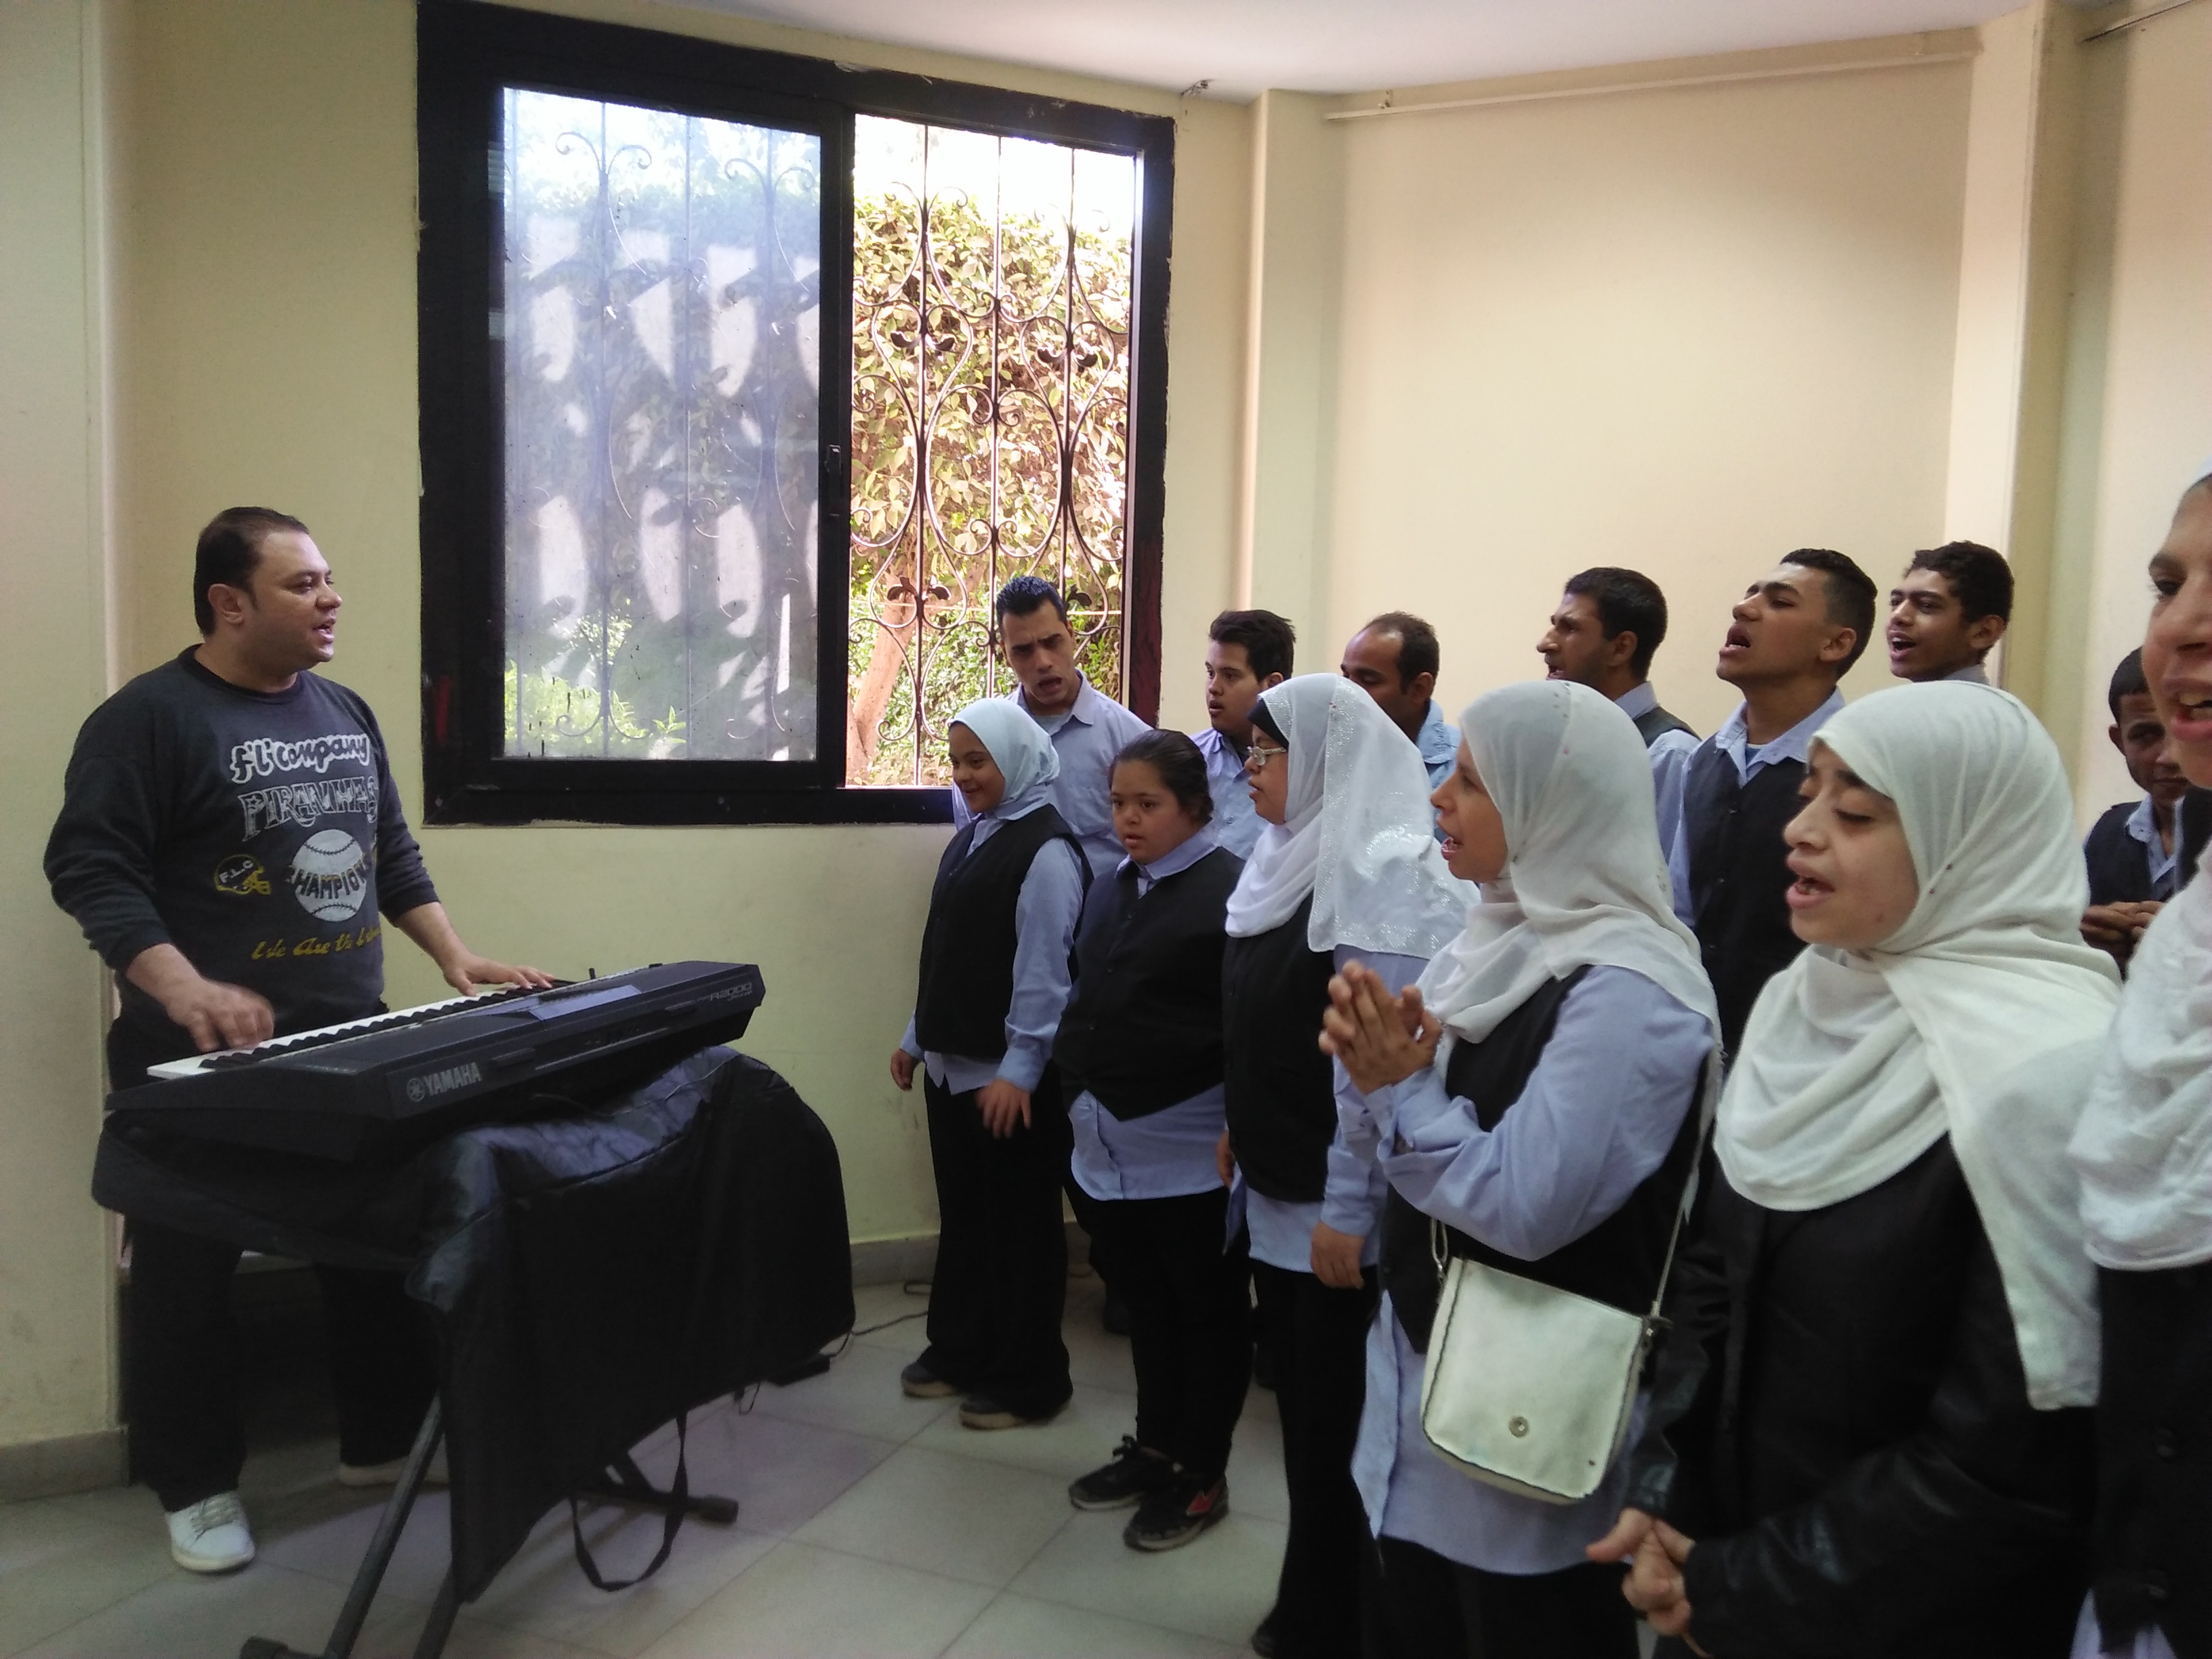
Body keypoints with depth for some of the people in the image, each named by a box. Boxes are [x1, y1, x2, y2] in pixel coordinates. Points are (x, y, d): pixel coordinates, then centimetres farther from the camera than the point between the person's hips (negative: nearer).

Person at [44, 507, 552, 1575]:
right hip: (204, 1061, -6)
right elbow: (90, 871, -17)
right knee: (190, 1275, 7)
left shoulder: (345, 714, 11)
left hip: (353, 1045, 6)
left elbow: (392, 856, 16)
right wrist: (187, 992, -29)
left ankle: (383, 1442, 29)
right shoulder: (148, 718, -10)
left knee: (381, 1246, 12)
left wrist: (454, 957, 5)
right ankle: (197, 1487, 24)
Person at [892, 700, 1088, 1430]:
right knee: (961, 1213, 17)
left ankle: (1028, 1377, 17)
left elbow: (1044, 970, -18)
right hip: (952, 1063, 8)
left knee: (1020, 1223, 4)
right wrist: (918, 1037, 18)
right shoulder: (970, 837, 12)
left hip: (1011, 1075, -8)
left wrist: (1019, 1069, -20)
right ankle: (958, 1349, 32)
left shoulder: (1046, 849, -14)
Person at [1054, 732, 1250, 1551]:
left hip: (1192, 1150, -7)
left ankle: (1201, 1473, 24)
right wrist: (1079, 1084, 14)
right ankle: (1154, 1445, 36)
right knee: (1148, 1302, 21)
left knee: (1208, 1309, 10)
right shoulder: (1110, 891, 10)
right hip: (1115, 1142, 7)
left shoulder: (1232, 890, -14)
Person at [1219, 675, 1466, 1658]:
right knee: (1299, 1403, 19)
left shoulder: (1382, 872, -19)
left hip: (1334, 1208, -8)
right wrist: (1242, 1132, 18)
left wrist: (1346, 1208, -21)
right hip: (1276, 1189, 9)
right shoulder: (1291, 857, 10)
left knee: (1337, 1424, 7)